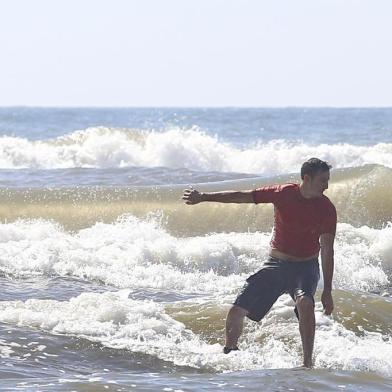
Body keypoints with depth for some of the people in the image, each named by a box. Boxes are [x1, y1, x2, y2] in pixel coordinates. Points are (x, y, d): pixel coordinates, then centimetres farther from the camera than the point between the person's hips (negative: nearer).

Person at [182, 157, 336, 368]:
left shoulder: (326, 209, -11)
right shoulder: (282, 193, -9)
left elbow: (327, 251, -8)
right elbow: (241, 196, -2)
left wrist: (327, 291, -10)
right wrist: (203, 197, -4)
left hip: (305, 267, -2)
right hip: (275, 263, 2)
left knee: (305, 302, -35)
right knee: (236, 311, -4)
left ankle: (307, 363, -30)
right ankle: (229, 353, 22)